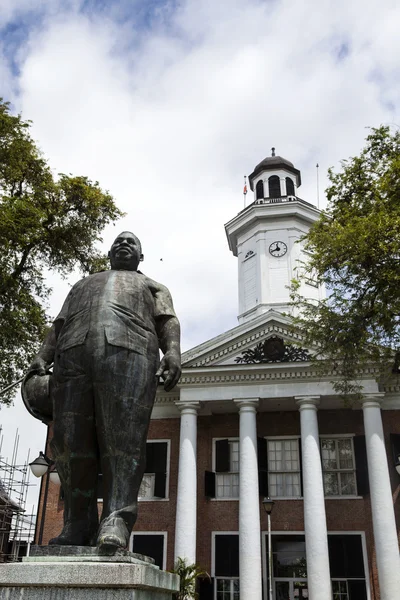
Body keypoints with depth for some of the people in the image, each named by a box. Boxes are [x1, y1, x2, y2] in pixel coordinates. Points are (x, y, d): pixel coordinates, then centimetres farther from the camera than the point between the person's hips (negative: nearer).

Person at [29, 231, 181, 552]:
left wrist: (173, 352, -9)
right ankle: (78, 526, -6)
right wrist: (43, 357, 8)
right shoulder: (82, 285, 38)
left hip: (128, 350, -2)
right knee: (71, 443, -9)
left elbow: (167, 322, 12)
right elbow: (59, 325, 27)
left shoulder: (153, 287, 30)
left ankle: (117, 520, -23)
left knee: (123, 439, -17)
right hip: (73, 353, 3)